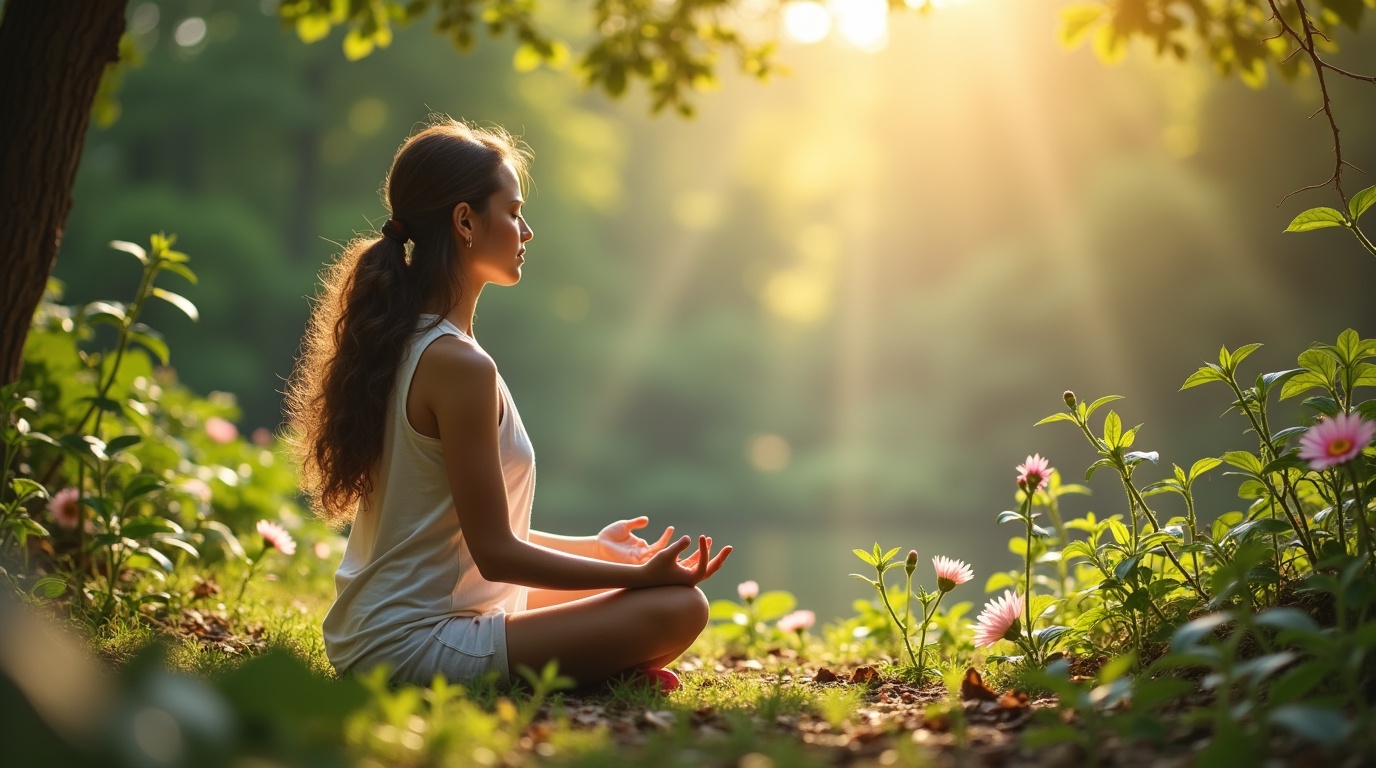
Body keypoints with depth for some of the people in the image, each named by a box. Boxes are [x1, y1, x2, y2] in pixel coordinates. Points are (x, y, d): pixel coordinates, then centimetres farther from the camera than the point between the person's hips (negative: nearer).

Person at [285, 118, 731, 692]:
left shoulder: (399, 343, 10)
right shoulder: (458, 365, -20)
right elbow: (496, 552, -18)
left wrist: (592, 546, 22)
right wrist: (641, 575, -11)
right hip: (417, 650, -10)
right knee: (677, 608, -17)